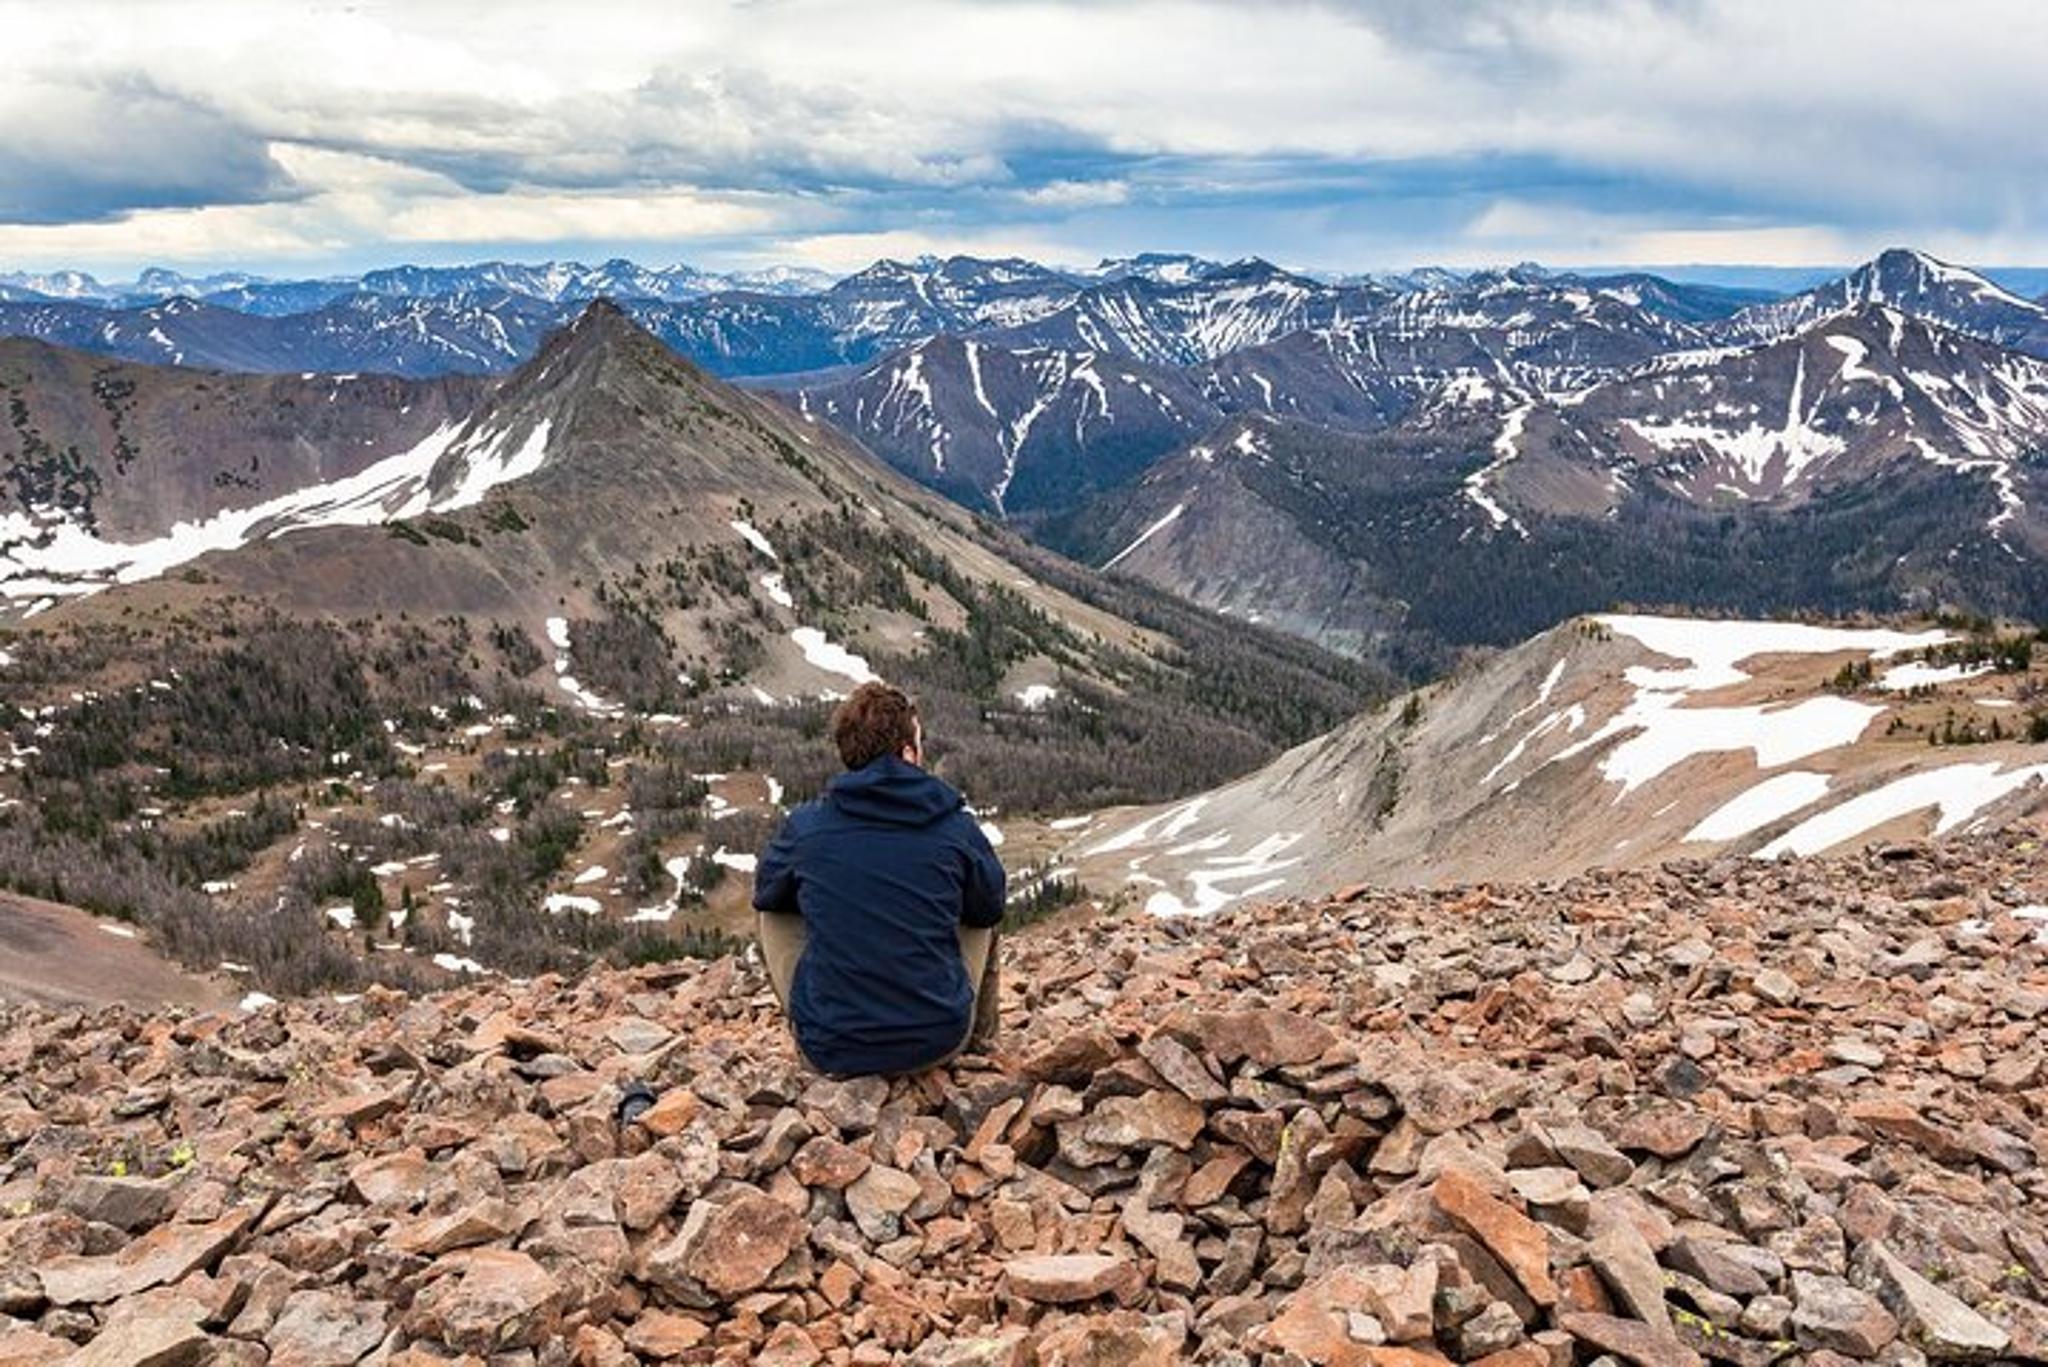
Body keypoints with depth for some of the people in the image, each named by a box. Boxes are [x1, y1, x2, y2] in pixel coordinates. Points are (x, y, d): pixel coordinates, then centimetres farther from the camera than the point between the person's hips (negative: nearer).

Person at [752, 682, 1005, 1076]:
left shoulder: (805, 825, -7)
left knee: (775, 913, 24)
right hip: (941, 1041, 1)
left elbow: (765, 893, 14)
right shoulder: (958, 828, -7)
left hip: (830, 1050, 0)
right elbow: (991, 909, 11)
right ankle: (980, 1041, 45)